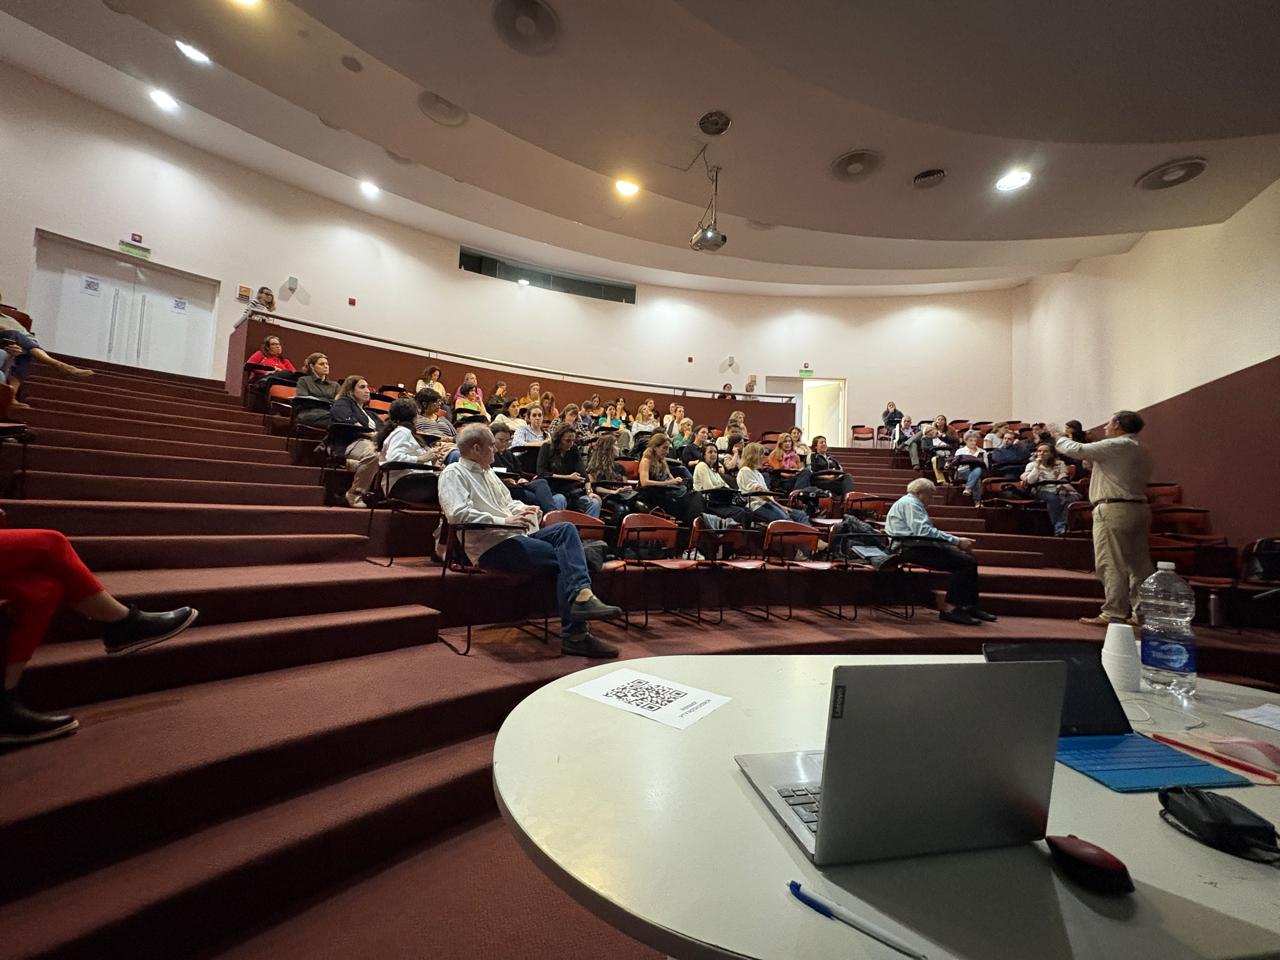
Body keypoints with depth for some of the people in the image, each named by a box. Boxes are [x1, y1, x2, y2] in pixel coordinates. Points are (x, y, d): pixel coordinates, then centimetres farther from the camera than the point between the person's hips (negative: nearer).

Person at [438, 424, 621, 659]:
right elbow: (458, 513, -19)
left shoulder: (487, 472, 25)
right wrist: (503, 521, -22)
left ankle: (582, 594, -31)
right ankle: (575, 635, -20)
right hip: (491, 545, -8)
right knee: (562, 557, -20)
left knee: (566, 528, -16)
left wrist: (523, 509, 8)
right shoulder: (454, 474, -3)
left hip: (516, 534, 8)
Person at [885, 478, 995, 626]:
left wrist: (957, 542, 8)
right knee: (965, 562, -18)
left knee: (970, 560, 3)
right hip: (910, 548, -11)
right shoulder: (909, 503, -6)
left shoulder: (913, 503, 27)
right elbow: (923, 531, -21)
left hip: (918, 546, 11)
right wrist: (957, 541, -17)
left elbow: (924, 531, 19)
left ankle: (970, 607, 3)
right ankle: (951, 609, -15)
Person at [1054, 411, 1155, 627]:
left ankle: (1113, 614, -6)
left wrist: (1059, 438, 9)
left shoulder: (1116, 446, -9)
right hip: (1139, 508, 9)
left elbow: (1078, 450, -11)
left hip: (1114, 509, -9)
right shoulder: (1142, 451, 19)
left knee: (1112, 564, -7)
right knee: (1139, 563, 10)